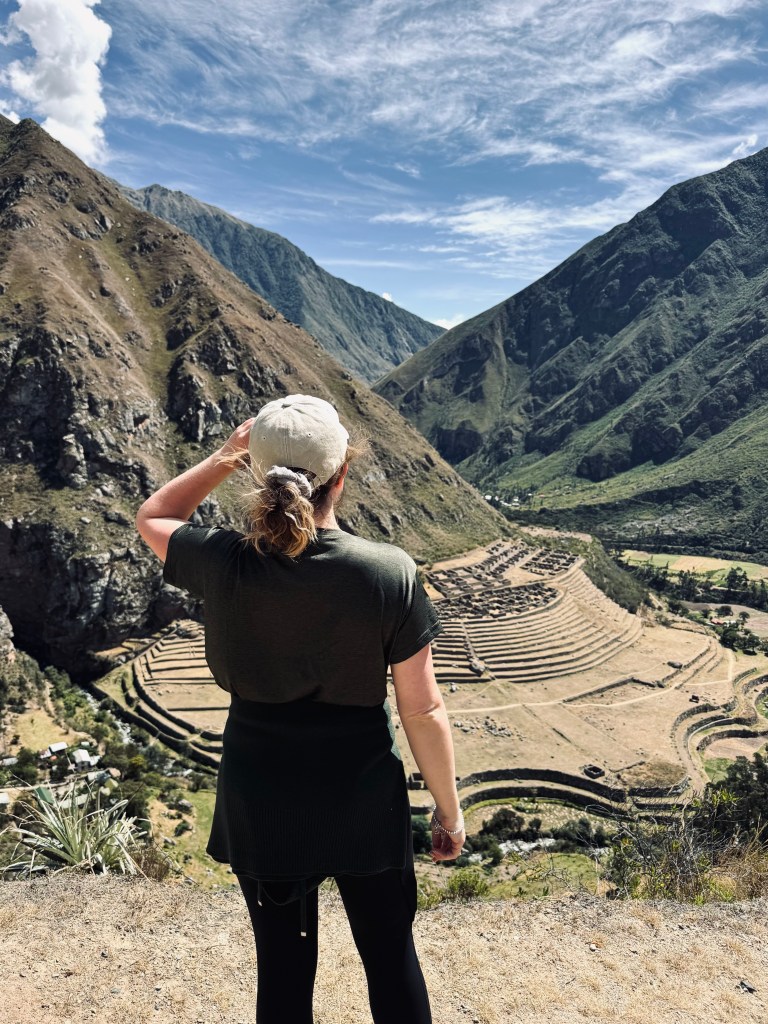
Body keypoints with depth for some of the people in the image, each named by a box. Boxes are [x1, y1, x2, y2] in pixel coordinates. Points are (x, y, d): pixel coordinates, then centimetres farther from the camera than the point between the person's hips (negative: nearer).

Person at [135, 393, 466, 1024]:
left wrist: (224, 460, -1)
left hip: (260, 805, 1)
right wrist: (449, 808, 2)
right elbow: (423, 711, -12)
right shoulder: (390, 573, -20)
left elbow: (151, 518, 6)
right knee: (391, 953, 23)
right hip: (364, 801, -1)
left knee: (283, 966, 23)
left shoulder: (224, 565, -18)